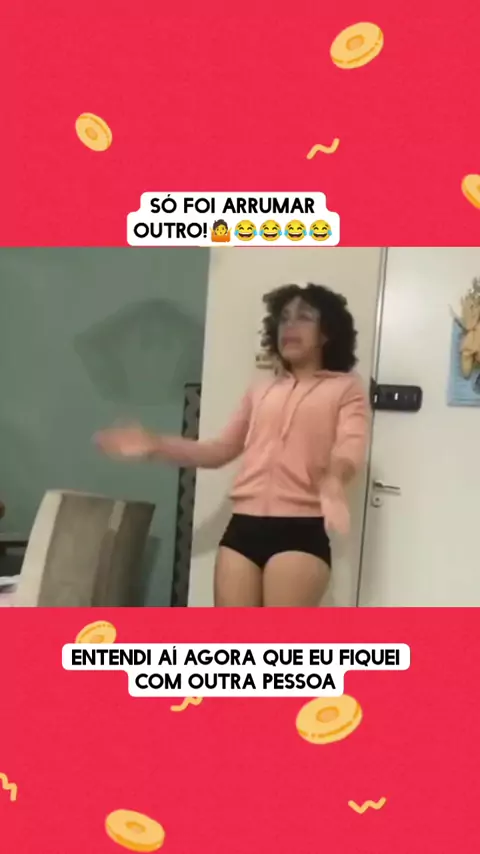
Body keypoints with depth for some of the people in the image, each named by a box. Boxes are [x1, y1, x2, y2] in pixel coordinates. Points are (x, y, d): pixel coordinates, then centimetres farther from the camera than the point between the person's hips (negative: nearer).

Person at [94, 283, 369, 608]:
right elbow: (222, 449, 24)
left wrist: (333, 484, -31)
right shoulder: (261, 392, 23)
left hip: (301, 530, -4)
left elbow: (351, 449, -8)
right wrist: (155, 445, 15)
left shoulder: (346, 388, 9)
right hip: (244, 527, 5)